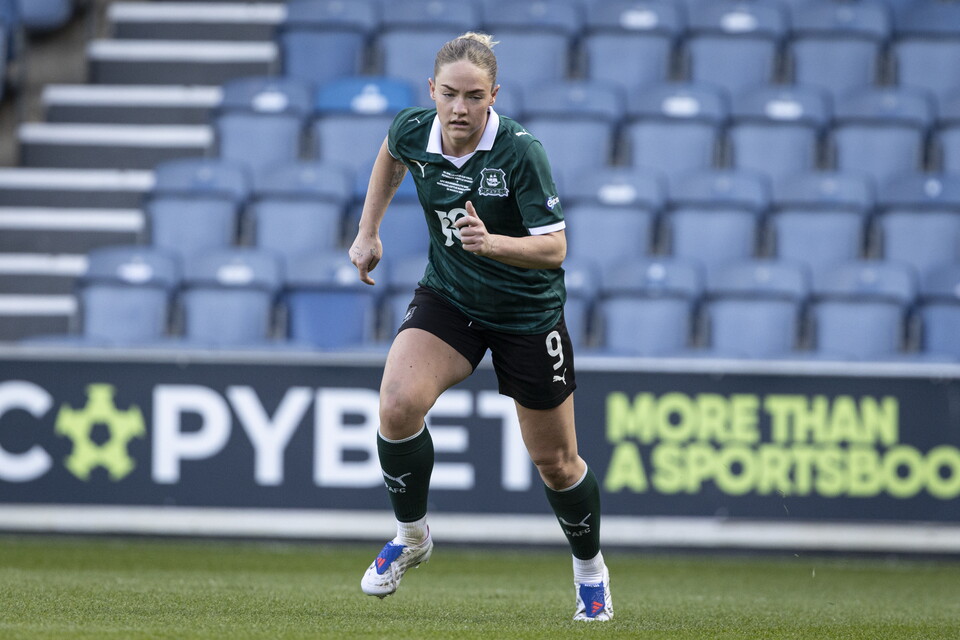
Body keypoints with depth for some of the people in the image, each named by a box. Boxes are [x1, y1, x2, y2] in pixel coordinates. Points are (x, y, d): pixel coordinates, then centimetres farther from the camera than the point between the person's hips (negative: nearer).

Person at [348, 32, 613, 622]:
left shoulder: (521, 153, -27)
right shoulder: (413, 132, -14)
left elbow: (554, 247, -25)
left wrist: (493, 243, -42)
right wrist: (369, 231, 13)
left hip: (528, 312, -3)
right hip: (449, 298, 3)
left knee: (556, 463, 7)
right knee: (397, 405, -24)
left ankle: (590, 569, 37)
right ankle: (412, 535, 1)